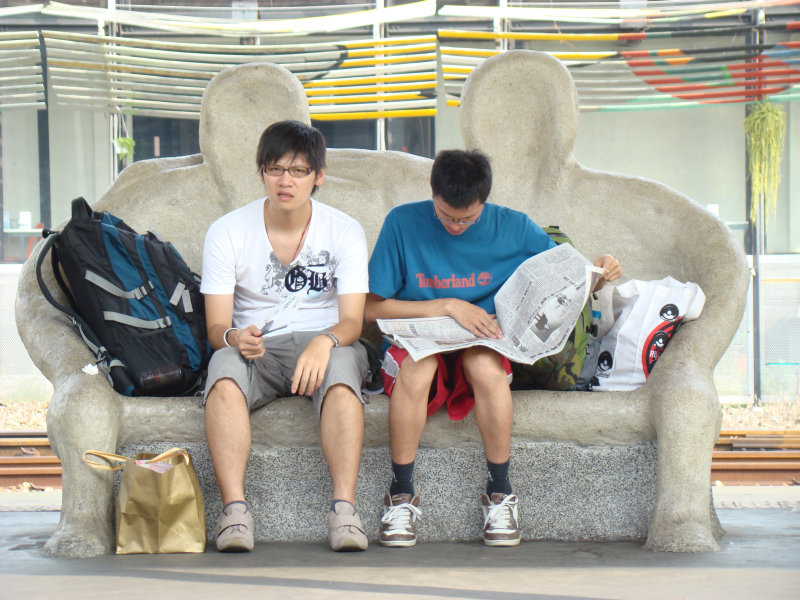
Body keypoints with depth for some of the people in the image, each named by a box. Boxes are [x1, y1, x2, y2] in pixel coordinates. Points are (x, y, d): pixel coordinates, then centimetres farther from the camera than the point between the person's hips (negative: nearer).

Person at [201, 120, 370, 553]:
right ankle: (234, 509, -42)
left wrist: (325, 341, -33)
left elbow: (352, 321, -8)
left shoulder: (344, 231, -1)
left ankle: (344, 509, -41)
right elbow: (215, 327, -5)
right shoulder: (226, 232, -1)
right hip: (255, 351, 0)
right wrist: (235, 337, -31)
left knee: (341, 368, -36)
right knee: (224, 367, -35)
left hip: (326, 343, 0)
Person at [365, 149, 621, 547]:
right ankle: (401, 495, -20)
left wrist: (599, 275, -11)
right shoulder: (403, 223, -3)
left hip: (482, 348, 1)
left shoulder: (513, 228, 2)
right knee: (417, 366, -37)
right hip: (415, 346, -1)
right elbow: (374, 307, -3)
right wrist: (450, 307, -12)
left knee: (485, 365, -36)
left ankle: (500, 493, -19)